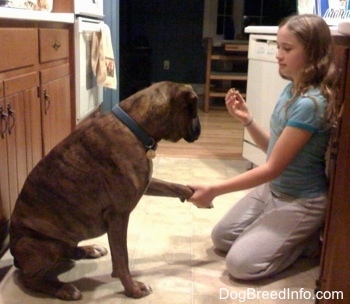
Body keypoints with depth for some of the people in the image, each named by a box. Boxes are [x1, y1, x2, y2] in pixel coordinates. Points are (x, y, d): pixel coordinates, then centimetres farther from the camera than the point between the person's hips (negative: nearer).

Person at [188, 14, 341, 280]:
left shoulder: (310, 103, -28)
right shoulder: (291, 90, 0)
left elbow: (273, 167, -25)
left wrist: (214, 190, -22)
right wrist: (246, 119, -9)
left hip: (301, 202, -9)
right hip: (272, 189, 9)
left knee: (240, 264, -10)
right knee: (221, 238, 14)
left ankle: (313, 235, 7)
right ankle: (295, 233, 22)